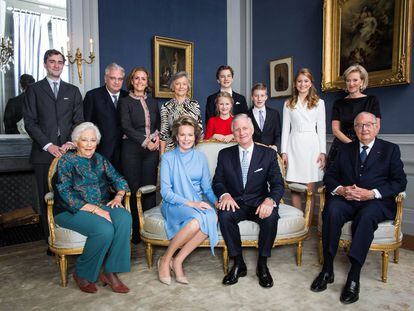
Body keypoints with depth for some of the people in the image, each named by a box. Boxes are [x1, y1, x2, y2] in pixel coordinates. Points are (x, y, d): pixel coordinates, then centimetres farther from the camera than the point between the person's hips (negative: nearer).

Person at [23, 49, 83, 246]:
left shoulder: (73, 91, 16)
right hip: (44, 152, -1)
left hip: (69, 151, 1)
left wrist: (70, 143, -7)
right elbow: (30, 122, 2)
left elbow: (79, 121, 9)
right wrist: (48, 145, -9)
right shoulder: (34, 89, 10)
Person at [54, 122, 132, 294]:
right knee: (105, 229, -32)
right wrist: (94, 209, -23)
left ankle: (109, 272, -16)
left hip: (101, 206, 5)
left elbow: (119, 180, 14)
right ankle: (82, 274, -7)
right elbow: (65, 194, -14)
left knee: (124, 218, -27)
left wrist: (119, 196, -9)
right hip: (72, 210, -5)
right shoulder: (67, 161, -3)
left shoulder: (100, 160, 13)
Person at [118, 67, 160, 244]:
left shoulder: (153, 102, 17)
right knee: (134, 189, -2)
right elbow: (127, 127, -7)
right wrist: (145, 142, -12)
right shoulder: (125, 102, 3)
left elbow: (158, 124, 21)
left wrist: (157, 136, 0)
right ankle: (135, 231, 6)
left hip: (151, 149, 4)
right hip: (132, 150, -3)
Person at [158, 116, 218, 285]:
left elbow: (207, 187, 11)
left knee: (213, 218, -30)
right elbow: (166, 192, -7)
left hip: (198, 203, 4)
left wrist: (216, 201, -10)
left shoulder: (200, 158, 11)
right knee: (196, 220, -35)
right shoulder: (168, 158, 0)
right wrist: (190, 203, -19)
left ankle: (178, 260, -16)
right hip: (174, 205, -4)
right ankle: (165, 260, -12)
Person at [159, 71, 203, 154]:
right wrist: (162, 154, -2)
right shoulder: (166, 107, 0)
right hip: (172, 149, -2)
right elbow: (163, 133, 1)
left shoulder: (195, 104, 6)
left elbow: (200, 128, 9)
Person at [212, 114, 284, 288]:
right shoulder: (225, 154, 8)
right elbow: (217, 181, 5)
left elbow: (277, 184, -3)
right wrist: (224, 194, -20)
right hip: (235, 203, 1)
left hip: (259, 203, -1)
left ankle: (262, 264, -10)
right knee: (224, 215, -31)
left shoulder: (268, 154, 4)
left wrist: (270, 199, -26)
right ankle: (238, 263, -12)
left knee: (271, 217, -32)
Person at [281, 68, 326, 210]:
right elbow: (285, 128, 8)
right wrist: (284, 152, 0)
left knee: (309, 189, -1)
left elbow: (321, 129, 6)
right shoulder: (288, 104, 12)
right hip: (294, 146, 1)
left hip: (311, 145, -1)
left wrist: (322, 152, -3)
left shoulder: (319, 103, 10)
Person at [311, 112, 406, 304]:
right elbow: (329, 176, 14)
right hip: (346, 199, 2)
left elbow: (400, 182, 2)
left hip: (376, 202, -2)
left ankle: (354, 276, -32)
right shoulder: (345, 149, 19)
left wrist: (372, 193, -14)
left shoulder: (390, 149, 12)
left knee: (366, 215, -36)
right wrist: (340, 189, -9)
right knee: (332, 210, -31)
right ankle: (327, 270, -24)